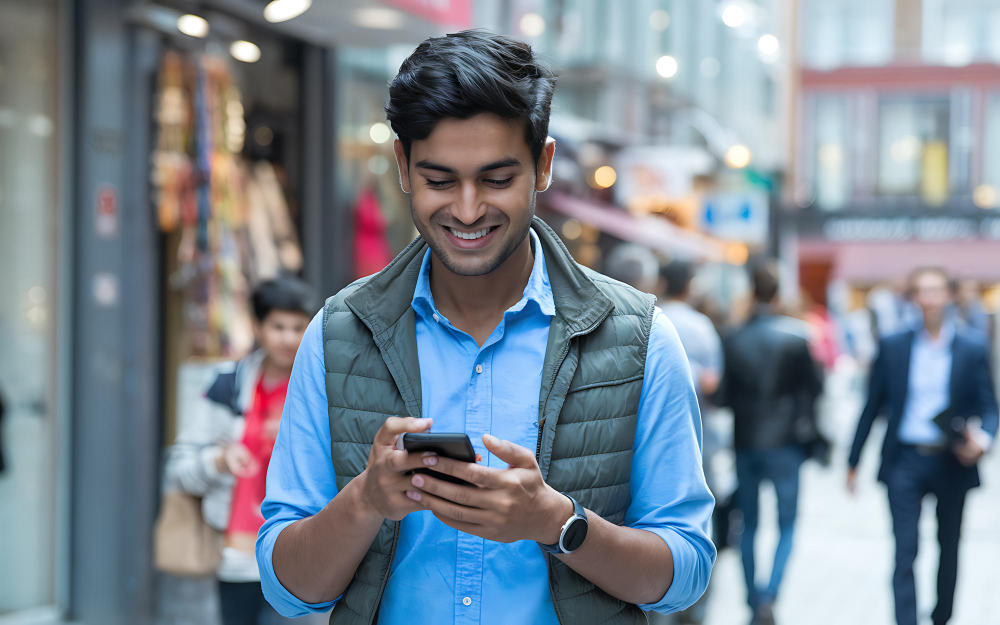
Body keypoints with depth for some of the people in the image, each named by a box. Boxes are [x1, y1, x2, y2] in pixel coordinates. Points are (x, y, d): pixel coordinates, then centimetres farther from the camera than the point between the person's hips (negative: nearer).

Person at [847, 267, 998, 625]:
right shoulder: (893, 347, 2)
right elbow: (873, 406, 7)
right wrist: (853, 461, 9)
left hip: (952, 463, 1)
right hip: (905, 463, -1)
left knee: (949, 549, 15)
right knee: (905, 552, -7)